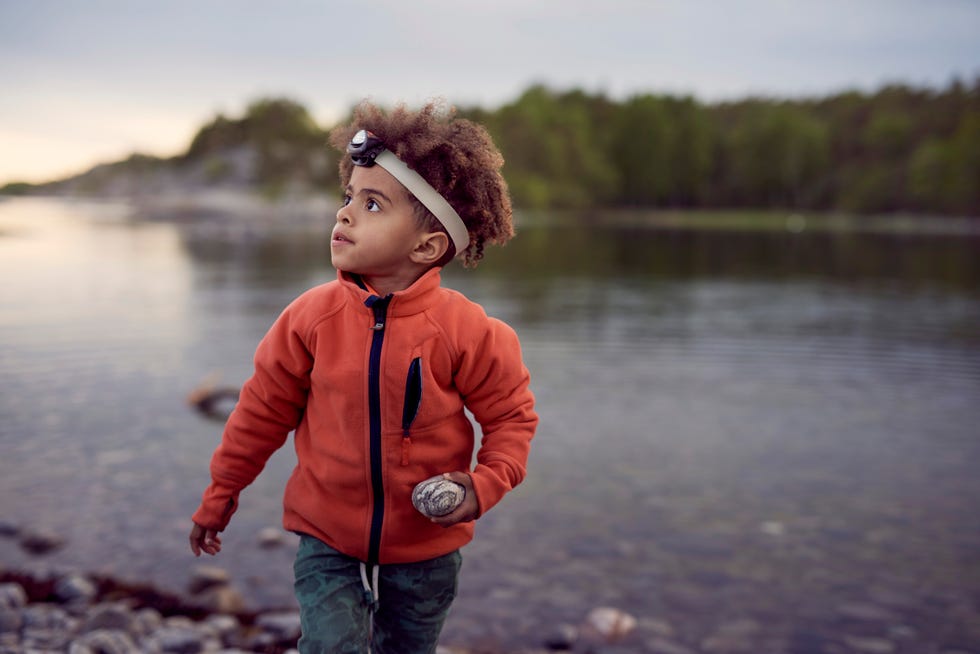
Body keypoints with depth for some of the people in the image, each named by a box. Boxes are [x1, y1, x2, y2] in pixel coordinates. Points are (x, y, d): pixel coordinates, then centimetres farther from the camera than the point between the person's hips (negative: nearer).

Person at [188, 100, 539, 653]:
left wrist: (483, 487, -21)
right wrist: (221, 496, 9)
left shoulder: (464, 330, -18)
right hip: (328, 540, 0)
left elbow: (512, 416, -5)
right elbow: (264, 409, 0)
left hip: (424, 549, 0)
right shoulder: (313, 317, -13)